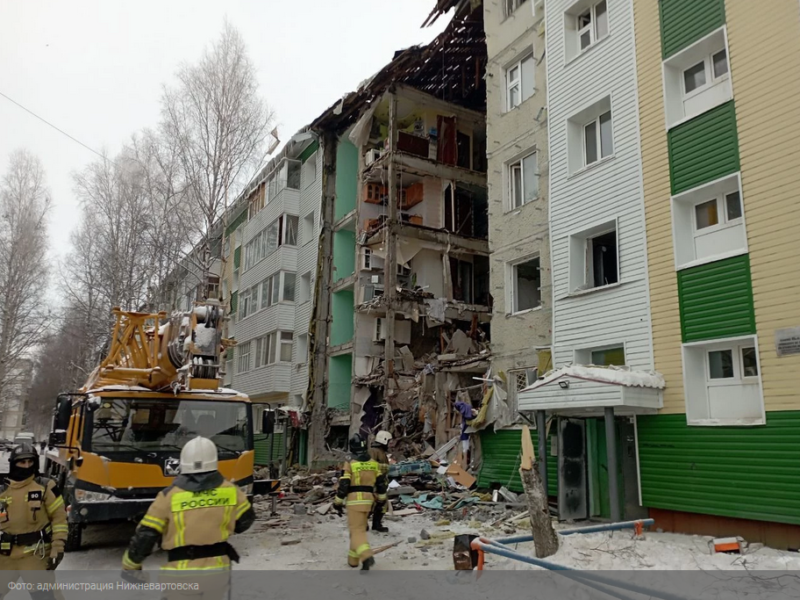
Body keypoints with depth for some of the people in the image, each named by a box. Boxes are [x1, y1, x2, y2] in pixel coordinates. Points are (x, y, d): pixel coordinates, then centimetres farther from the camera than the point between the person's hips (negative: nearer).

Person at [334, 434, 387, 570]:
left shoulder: (350, 464, -10)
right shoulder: (374, 463, 6)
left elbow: (343, 486, -10)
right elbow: (381, 483, 9)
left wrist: (338, 504, 0)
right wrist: (381, 500, 21)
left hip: (354, 500, -5)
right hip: (368, 499, 5)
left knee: (357, 530, -3)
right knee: (359, 528, 18)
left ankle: (366, 556, -24)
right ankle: (353, 559, 25)